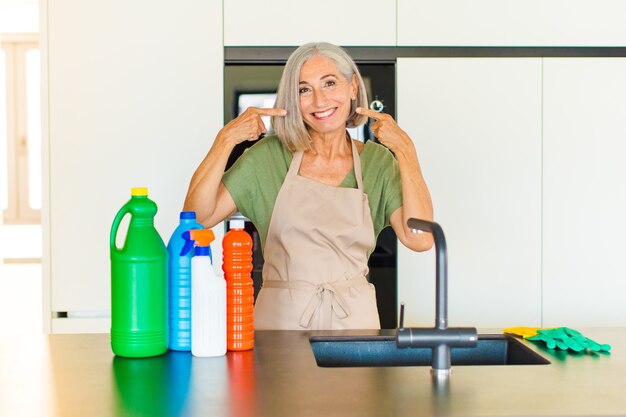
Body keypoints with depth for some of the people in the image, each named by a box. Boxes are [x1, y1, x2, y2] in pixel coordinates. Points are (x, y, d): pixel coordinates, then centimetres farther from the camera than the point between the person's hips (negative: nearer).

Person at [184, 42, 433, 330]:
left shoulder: (378, 162, 5)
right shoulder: (270, 155, 3)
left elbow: (420, 239, -9)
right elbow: (197, 216, -4)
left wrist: (404, 148, -9)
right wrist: (226, 139, -10)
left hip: (353, 318, 1)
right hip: (280, 317, 0)